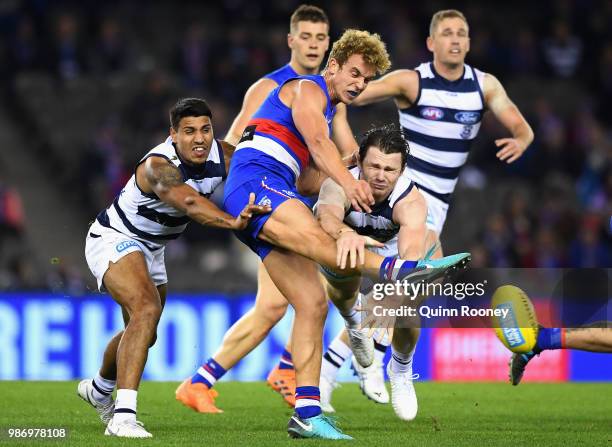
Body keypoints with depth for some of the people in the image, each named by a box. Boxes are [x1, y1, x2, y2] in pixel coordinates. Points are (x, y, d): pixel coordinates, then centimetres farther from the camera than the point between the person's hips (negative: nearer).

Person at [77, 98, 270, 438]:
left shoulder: (223, 156, -15)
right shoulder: (159, 166, -37)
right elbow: (188, 202, -56)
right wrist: (232, 221, -72)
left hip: (150, 250, 9)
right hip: (114, 240, -9)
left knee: (144, 334, 24)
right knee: (147, 309, -33)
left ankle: (98, 390, 54)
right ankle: (123, 416, -36)